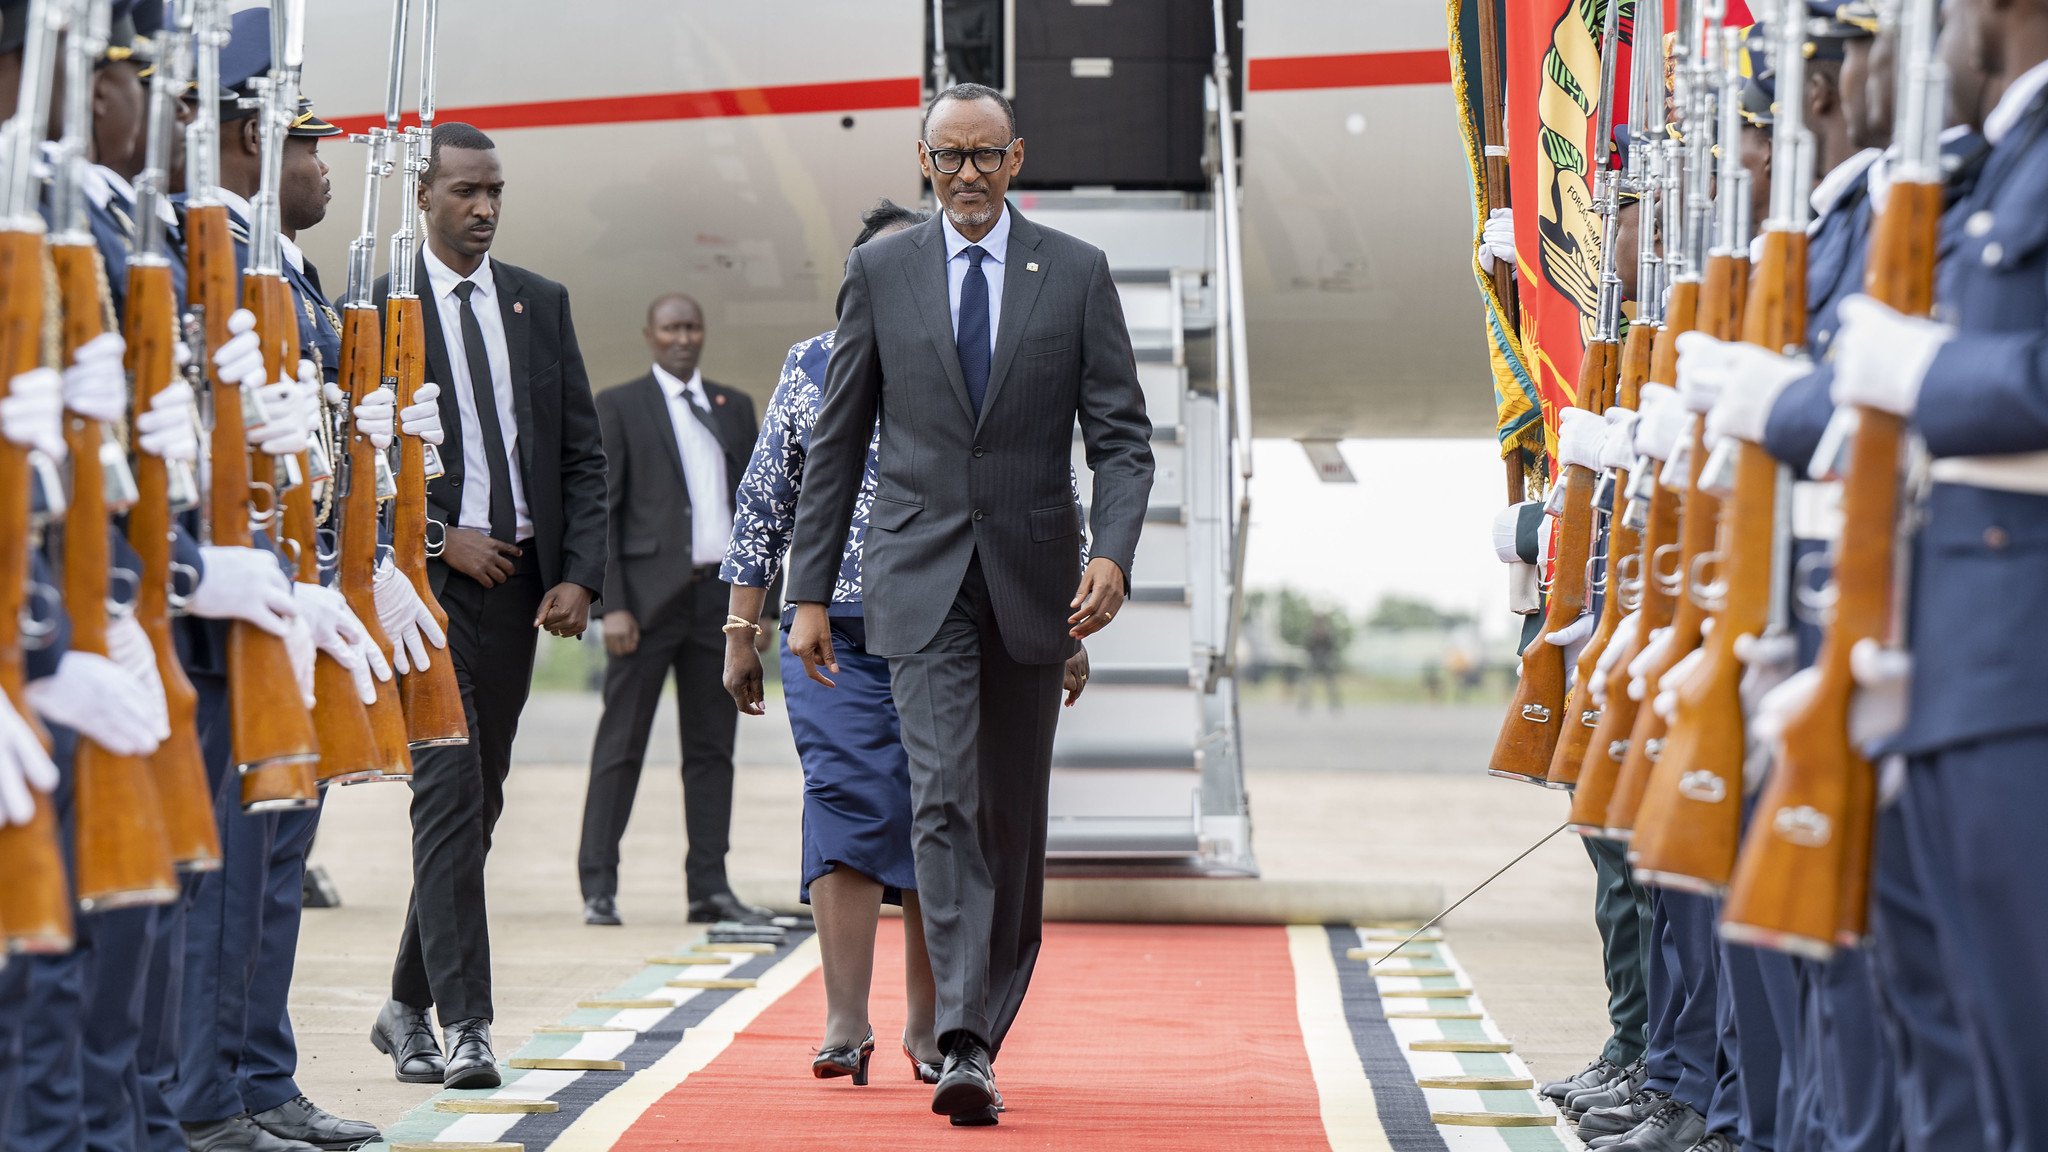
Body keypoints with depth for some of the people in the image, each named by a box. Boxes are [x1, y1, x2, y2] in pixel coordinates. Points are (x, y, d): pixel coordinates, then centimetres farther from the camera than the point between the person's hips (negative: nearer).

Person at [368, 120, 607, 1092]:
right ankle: (465, 1025, -14)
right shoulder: (378, 309, -1)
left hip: (521, 577, 5)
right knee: (449, 791, -13)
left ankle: (409, 1005, 23)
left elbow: (582, 450, 10)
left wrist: (581, 574, -1)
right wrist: (437, 537, -13)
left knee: (478, 801, 10)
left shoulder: (540, 303, 12)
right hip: (427, 577, -5)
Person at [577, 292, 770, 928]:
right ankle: (598, 888, -1)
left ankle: (710, 887, 10)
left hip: (719, 593, 4)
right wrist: (612, 605, -12)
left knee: (712, 747, 6)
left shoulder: (735, 407, 16)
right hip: (651, 595, -4)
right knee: (621, 745, -3)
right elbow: (598, 510, -3)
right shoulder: (618, 407, 2)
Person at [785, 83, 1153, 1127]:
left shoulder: (1076, 273, 4)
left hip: (1032, 574, 1)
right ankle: (963, 1045, -21)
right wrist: (810, 590, 4)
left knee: (1014, 817, 8)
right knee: (944, 800, -15)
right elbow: (838, 441, 8)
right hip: (920, 576, -1)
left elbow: (1121, 437, 1)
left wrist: (1111, 552, -16)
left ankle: (987, 1024, 22)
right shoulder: (880, 271, 5)